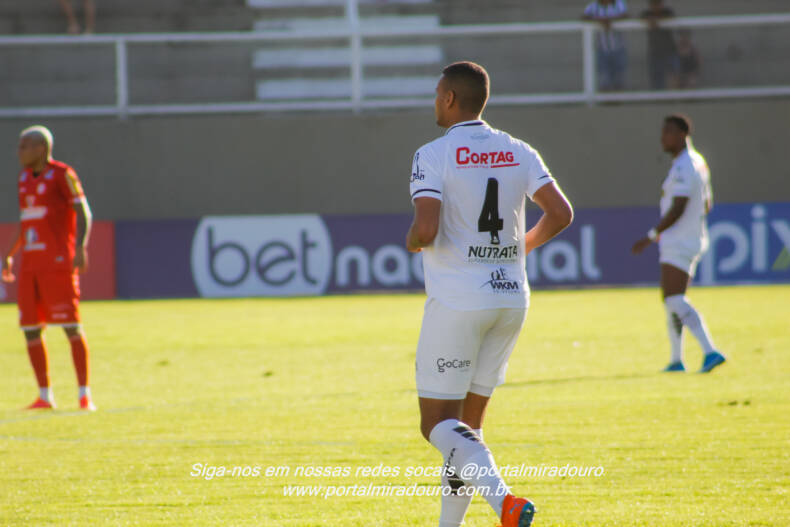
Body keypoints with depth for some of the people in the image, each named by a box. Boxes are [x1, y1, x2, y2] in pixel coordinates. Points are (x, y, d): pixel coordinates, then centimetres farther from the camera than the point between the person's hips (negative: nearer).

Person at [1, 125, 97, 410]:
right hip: (30, 264, 7)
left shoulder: (62, 174, -6)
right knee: (30, 329, 3)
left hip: (58, 263, -7)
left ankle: (85, 395, -5)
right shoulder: (25, 178, 17)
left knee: (71, 327, -8)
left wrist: (80, 248, -23)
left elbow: (83, 213, -11)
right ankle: (45, 395, 11)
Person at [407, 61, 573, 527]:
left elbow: (426, 231, -21)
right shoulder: (518, 153, 7)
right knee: (468, 422, 16)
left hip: (457, 302, -6)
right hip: (512, 298, 6)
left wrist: (411, 242, 3)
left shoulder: (433, 156, -10)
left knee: (439, 424, -2)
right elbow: (561, 213, 2)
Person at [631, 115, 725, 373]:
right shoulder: (698, 163, 15)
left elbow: (678, 209, -23)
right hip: (692, 240, 11)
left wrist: (652, 236, -19)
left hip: (679, 244, -11)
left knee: (675, 300, -18)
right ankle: (676, 360, 23)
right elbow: (707, 204, 22)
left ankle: (710, 351, -28)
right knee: (671, 299, 18)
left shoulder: (684, 166, -17)